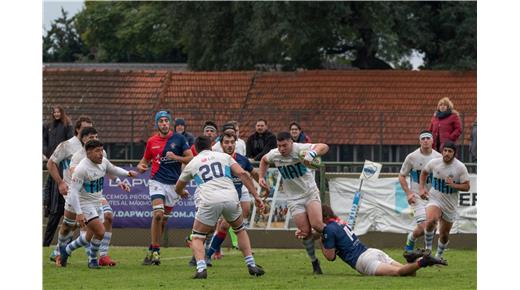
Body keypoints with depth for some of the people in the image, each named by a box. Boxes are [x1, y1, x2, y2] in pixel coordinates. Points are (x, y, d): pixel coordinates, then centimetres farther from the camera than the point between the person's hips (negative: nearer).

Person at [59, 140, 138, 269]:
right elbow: (74, 191, -24)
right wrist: (79, 213, -29)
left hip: (97, 204, 8)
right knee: (100, 231, -18)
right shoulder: (81, 169, -23)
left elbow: (113, 170, 22)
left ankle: (66, 250, 34)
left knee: (90, 237, 13)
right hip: (85, 205, -8)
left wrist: (127, 173, 3)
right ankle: (92, 260, 4)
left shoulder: (103, 162, 0)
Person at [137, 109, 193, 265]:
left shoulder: (179, 139, -1)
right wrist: (140, 167, -8)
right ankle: (155, 251, -13)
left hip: (174, 183, 1)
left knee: (164, 219, 6)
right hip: (157, 181, -1)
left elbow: (190, 158, -1)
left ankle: (153, 249, 18)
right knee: (158, 214, -18)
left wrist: (176, 157, -18)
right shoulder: (151, 141, 4)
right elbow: (145, 160, 15)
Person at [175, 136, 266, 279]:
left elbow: (178, 188, 37)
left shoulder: (192, 163, 24)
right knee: (240, 230, 28)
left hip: (209, 201, -1)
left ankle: (201, 268, -10)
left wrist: (182, 193, 61)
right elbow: (242, 173, 7)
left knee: (197, 237, 14)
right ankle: (251, 265, 19)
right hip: (230, 197, 1)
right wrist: (256, 196, 8)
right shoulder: (224, 156, 23)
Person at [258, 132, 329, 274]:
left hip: (310, 192, -3)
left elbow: (324, 147, -33)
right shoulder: (274, 155, -5)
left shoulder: (300, 149, -19)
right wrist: (261, 177, 9)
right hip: (293, 198, 3)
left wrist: (311, 155, -52)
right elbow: (264, 160, 21)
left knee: (317, 225, -22)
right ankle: (314, 263, 8)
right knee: (305, 231, -6)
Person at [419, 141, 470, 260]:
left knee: (444, 234, 11)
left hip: (450, 204, 1)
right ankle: (428, 249, -14)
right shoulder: (434, 163, -6)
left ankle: (438, 256, 35)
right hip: (434, 199, -1)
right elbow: (424, 172, 15)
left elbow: (466, 187, -6)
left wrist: (454, 185, -25)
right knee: (430, 221, -32)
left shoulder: (461, 167, -10)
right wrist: (421, 188, 3)